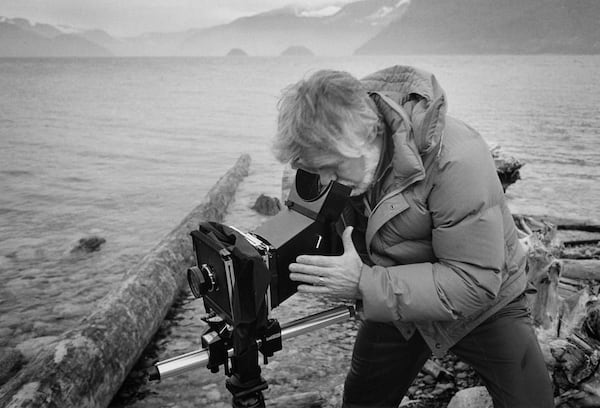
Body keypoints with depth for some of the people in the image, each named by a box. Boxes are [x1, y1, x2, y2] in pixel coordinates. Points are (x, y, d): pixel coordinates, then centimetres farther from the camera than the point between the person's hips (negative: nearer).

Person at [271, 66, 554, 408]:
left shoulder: (456, 158, -34)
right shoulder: (345, 151, -15)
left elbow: (475, 282, -34)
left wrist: (364, 285, -38)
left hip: (484, 304, -4)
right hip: (398, 302, 5)